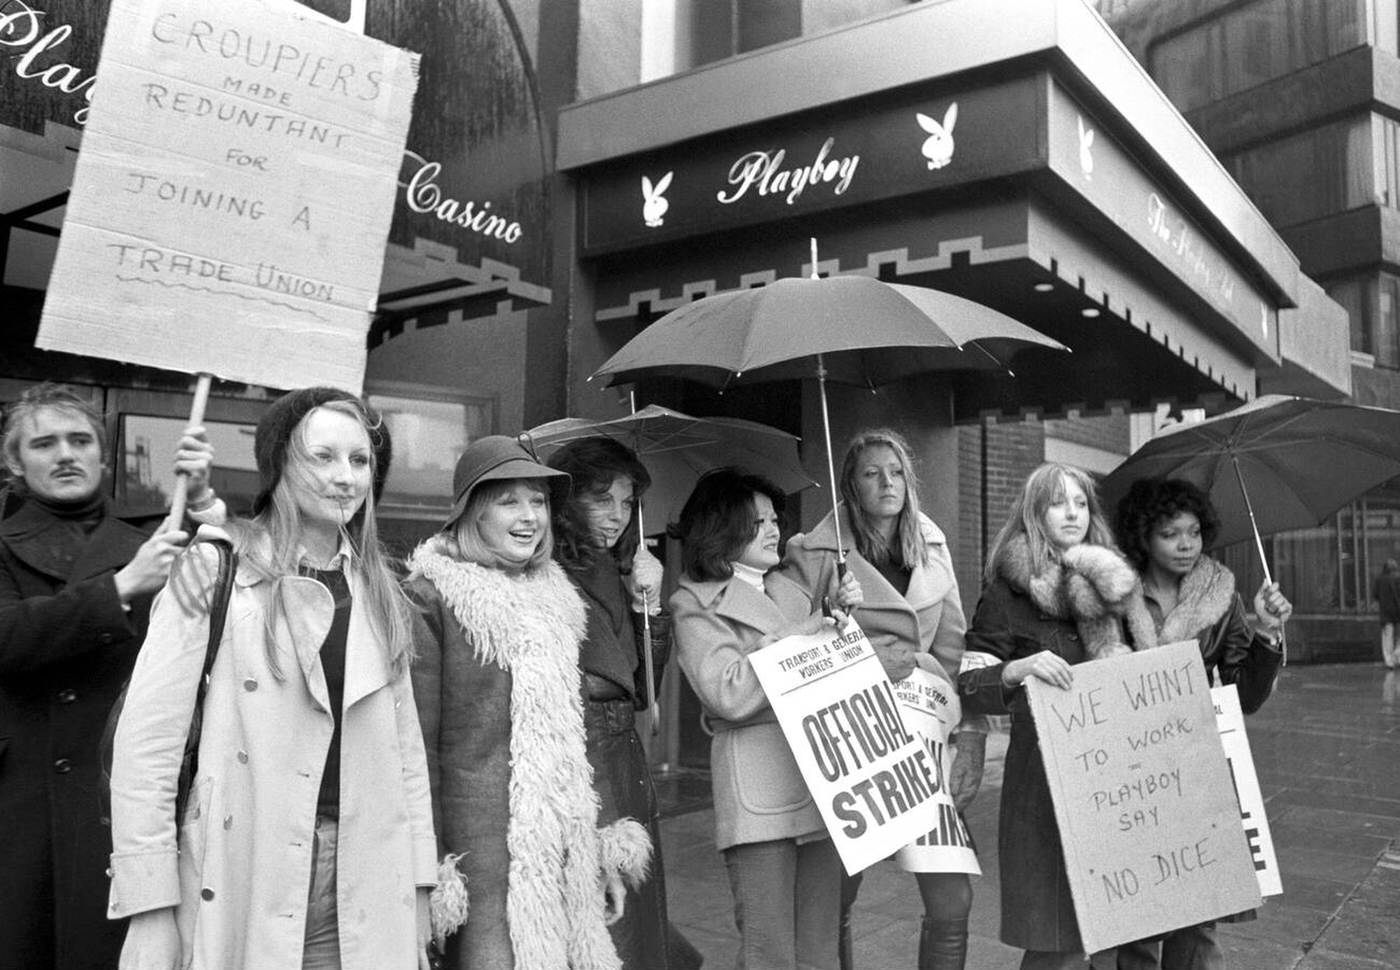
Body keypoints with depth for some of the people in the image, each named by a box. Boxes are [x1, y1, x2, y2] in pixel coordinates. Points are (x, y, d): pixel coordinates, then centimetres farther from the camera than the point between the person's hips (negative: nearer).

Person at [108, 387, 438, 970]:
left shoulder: (379, 591, 8)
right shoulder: (214, 569, -6)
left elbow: (404, 744, 9)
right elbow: (147, 739, -9)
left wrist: (417, 891, 6)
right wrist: (151, 909, -12)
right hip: (242, 889, -4)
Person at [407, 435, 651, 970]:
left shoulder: (555, 598, 14)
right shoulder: (433, 596, -7)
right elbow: (419, 742, -10)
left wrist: (598, 848, 16)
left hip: (565, 853, 6)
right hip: (481, 847, -6)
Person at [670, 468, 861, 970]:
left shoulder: (787, 590, 17)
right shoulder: (694, 605, -1)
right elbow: (729, 696, -14)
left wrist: (842, 614, 7)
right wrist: (794, 637, -10)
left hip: (820, 776, 6)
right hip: (758, 793, -6)